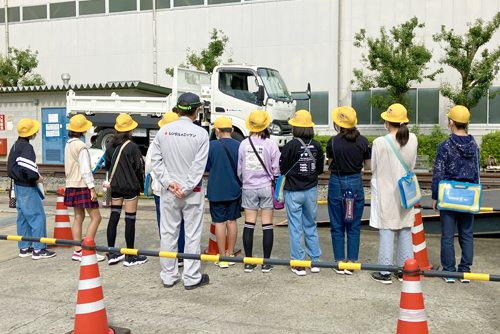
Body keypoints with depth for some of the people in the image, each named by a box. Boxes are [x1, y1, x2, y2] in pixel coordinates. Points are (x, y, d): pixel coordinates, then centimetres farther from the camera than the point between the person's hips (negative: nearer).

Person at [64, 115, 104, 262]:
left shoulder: (68, 145, 11)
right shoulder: (81, 146, -16)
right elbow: (85, 170, -18)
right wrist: (92, 188, -16)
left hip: (71, 185, 9)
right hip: (82, 185, -9)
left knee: (78, 217, 12)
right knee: (96, 217, -4)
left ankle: (78, 251, 13)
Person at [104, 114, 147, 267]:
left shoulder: (110, 146, 3)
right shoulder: (132, 146, -14)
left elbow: (107, 165, 12)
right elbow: (139, 168, -10)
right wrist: (141, 185, 4)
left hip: (115, 186, 6)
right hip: (131, 186, -6)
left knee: (113, 217, 10)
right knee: (130, 220, 0)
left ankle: (111, 254, 17)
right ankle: (130, 257, 7)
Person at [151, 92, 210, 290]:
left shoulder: (164, 131, 1)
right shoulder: (200, 133, -9)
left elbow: (156, 160, 0)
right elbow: (199, 165, -12)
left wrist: (169, 183, -4)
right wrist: (186, 188, -9)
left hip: (168, 191, 3)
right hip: (193, 192, -3)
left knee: (168, 233, 12)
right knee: (192, 234, 6)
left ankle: (168, 277, 22)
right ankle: (191, 278, 14)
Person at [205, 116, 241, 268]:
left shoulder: (211, 145, -10)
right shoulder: (239, 146, -2)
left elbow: (205, 167, -1)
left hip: (216, 191, -3)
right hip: (234, 190, 3)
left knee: (219, 222, 4)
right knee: (231, 221, 13)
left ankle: (223, 258, 9)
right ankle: (230, 254, 22)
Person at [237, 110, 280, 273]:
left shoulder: (244, 144, -2)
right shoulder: (271, 145, -9)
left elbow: (239, 169, 6)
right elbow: (276, 170, -4)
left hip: (249, 188, 2)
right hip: (267, 188, -2)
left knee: (249, 224, 7)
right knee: (267, 225, 5)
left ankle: (248, 262, 14)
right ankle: (266, 263, 12)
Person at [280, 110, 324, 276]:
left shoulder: (290, 146, -14)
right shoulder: (316, 146, -3)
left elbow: (282, 170, -10)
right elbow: (320, 169, 5)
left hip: (293, 191, -4)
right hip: (311, 190, 4)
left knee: (295, 228, 5)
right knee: (311, 226, 16)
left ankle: (298, 265, 10)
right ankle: (315, 261, 23)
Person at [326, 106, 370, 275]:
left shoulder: (333, 142, -10)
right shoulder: (363, 141, -4)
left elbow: (330, 163, 0)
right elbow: (368, 166, 3)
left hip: (336, 184, -2)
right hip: (356, 183, 2)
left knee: (337, 226, 10)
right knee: (354, 226, 10)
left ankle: (339, 263, 15)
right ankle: (351, 263, 13)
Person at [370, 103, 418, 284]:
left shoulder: (379, 142, -16)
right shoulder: (413, 139, -3)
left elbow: (373, 168, -4)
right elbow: (412, 165, 8)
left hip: (386, 193, -4)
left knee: (386, 232, 3)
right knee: (405, 232, 12)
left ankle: (385, 273, 10)